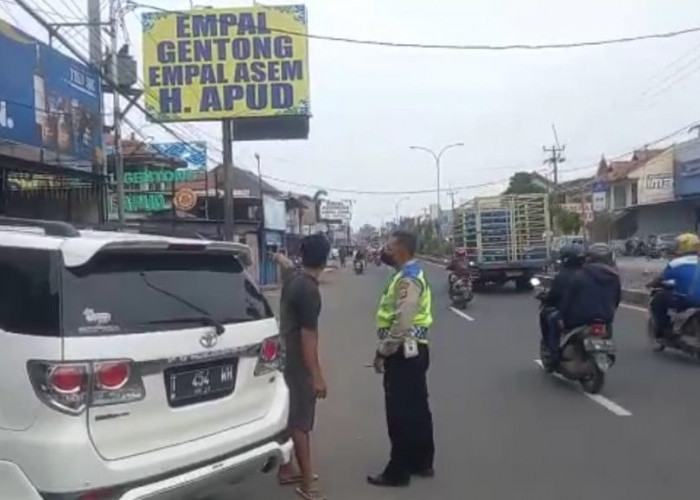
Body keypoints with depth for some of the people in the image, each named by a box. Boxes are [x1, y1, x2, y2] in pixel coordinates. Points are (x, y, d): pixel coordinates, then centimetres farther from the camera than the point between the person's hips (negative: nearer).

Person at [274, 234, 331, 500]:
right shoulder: (309, 290, -24)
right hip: (298, 363, -9)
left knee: (288, 417, 18)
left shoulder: (292, 275, 3)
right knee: (300, 423, -3)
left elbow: (287, 264, 30)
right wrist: (317, 376, -22)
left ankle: (286, 469, 30)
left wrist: (280, 258, 54)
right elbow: (308, 336, -26)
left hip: (286, 357, 9)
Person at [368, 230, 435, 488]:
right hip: (411, 351, 10)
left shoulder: (407, 279, -19)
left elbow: (402, 323, -26)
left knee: (400, 413, 0)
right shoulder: (408, 275, 13)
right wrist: (386, 349, 17)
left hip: (404, 353, -10)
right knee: (416, 409, 17)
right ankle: (421, 463, 29)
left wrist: (383, 352, -18)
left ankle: (398, 471, 10)